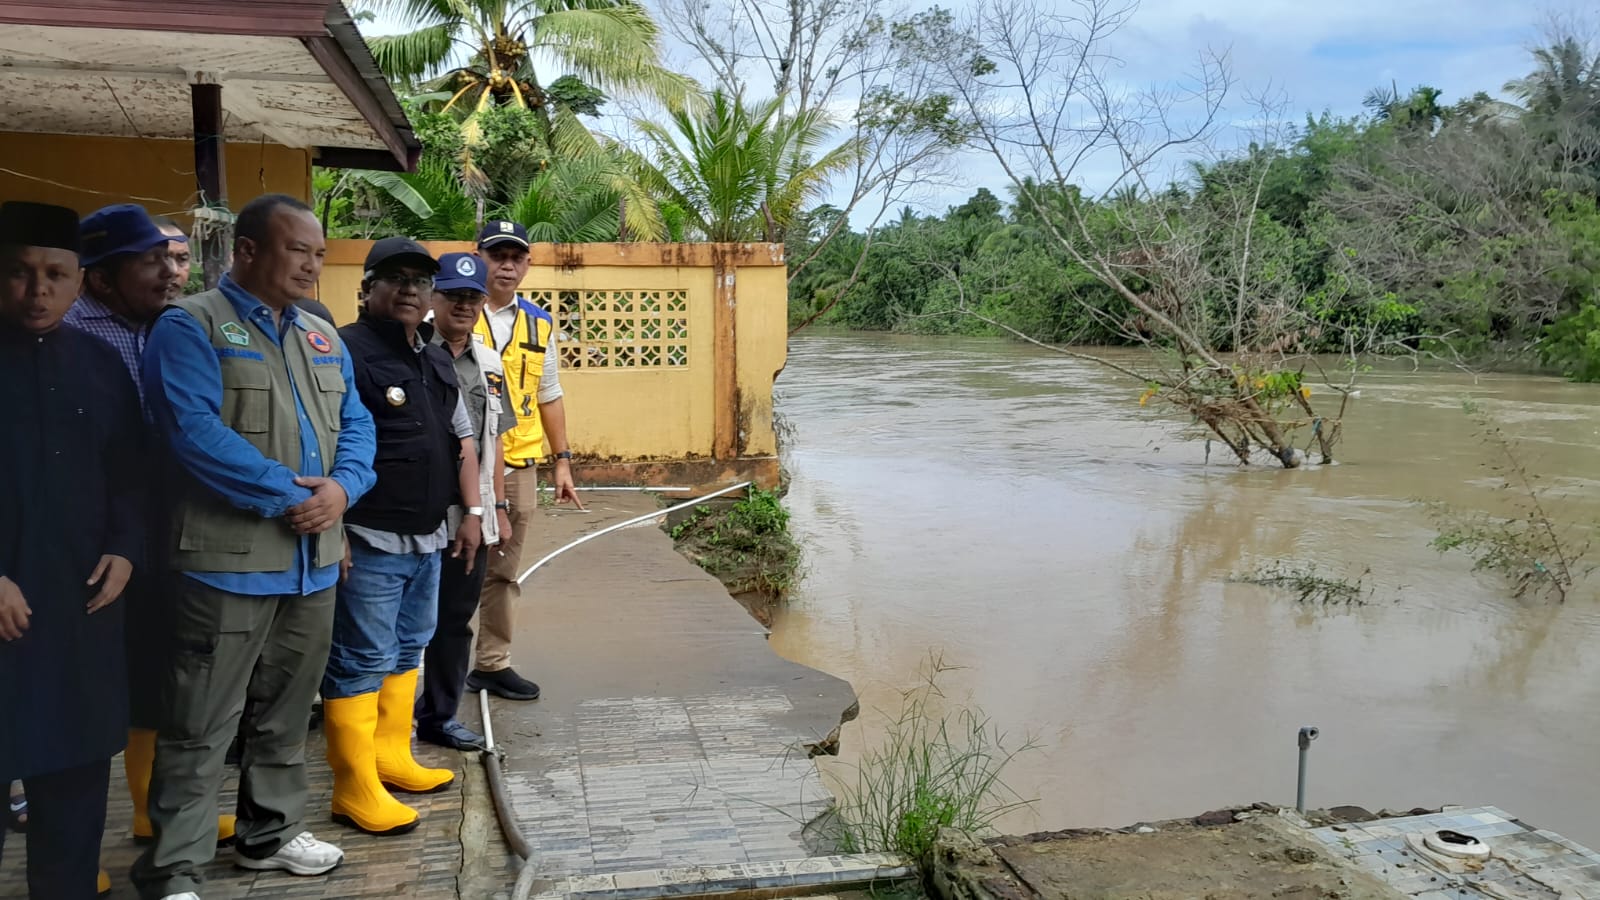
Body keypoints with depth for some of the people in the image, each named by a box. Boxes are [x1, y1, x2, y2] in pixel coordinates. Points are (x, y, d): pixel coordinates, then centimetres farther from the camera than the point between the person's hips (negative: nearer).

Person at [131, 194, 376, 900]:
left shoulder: (322, 337, 15)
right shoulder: (191, 327, -6)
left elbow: (355, 424, 13)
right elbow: (195, 430, -18)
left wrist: (341, 487, -8)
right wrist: (286, 495, -17)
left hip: (314, 562, 7)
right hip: (229, 562, -7)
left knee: (286, 715, 18)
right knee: (199, 728, -1)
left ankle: (271, 832, 33)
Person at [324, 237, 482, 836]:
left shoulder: (437, 361, 15)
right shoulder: (347, 351, -13)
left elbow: (461, 438, 22)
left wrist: (471, 511, 16)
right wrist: (333, 529, -24)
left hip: (427, 540, 9)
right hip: (370, 542, -9)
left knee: (407, 652, 18)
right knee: (362, 664, -2)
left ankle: (391, 757, 31)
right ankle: (355, 791, 6)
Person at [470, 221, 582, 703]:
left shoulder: (538, 324, 12)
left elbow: (549, 396, 18)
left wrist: (563, 460, 15)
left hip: (519, 466, 5)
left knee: (503, 572, 12)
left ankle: (492, 663, 23)